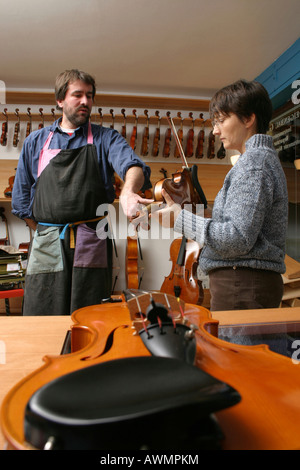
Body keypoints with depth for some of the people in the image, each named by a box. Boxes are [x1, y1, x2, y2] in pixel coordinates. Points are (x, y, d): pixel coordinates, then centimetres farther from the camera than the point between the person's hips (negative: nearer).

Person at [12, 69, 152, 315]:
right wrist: (45, 233, 8)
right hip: (46, 248, 2)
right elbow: (21, 198, 16)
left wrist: (128, 191, -34)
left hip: (91, 247, -1)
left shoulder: (106, 138, 9)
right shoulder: (35, 142, 15)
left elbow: (132, 165, -12)